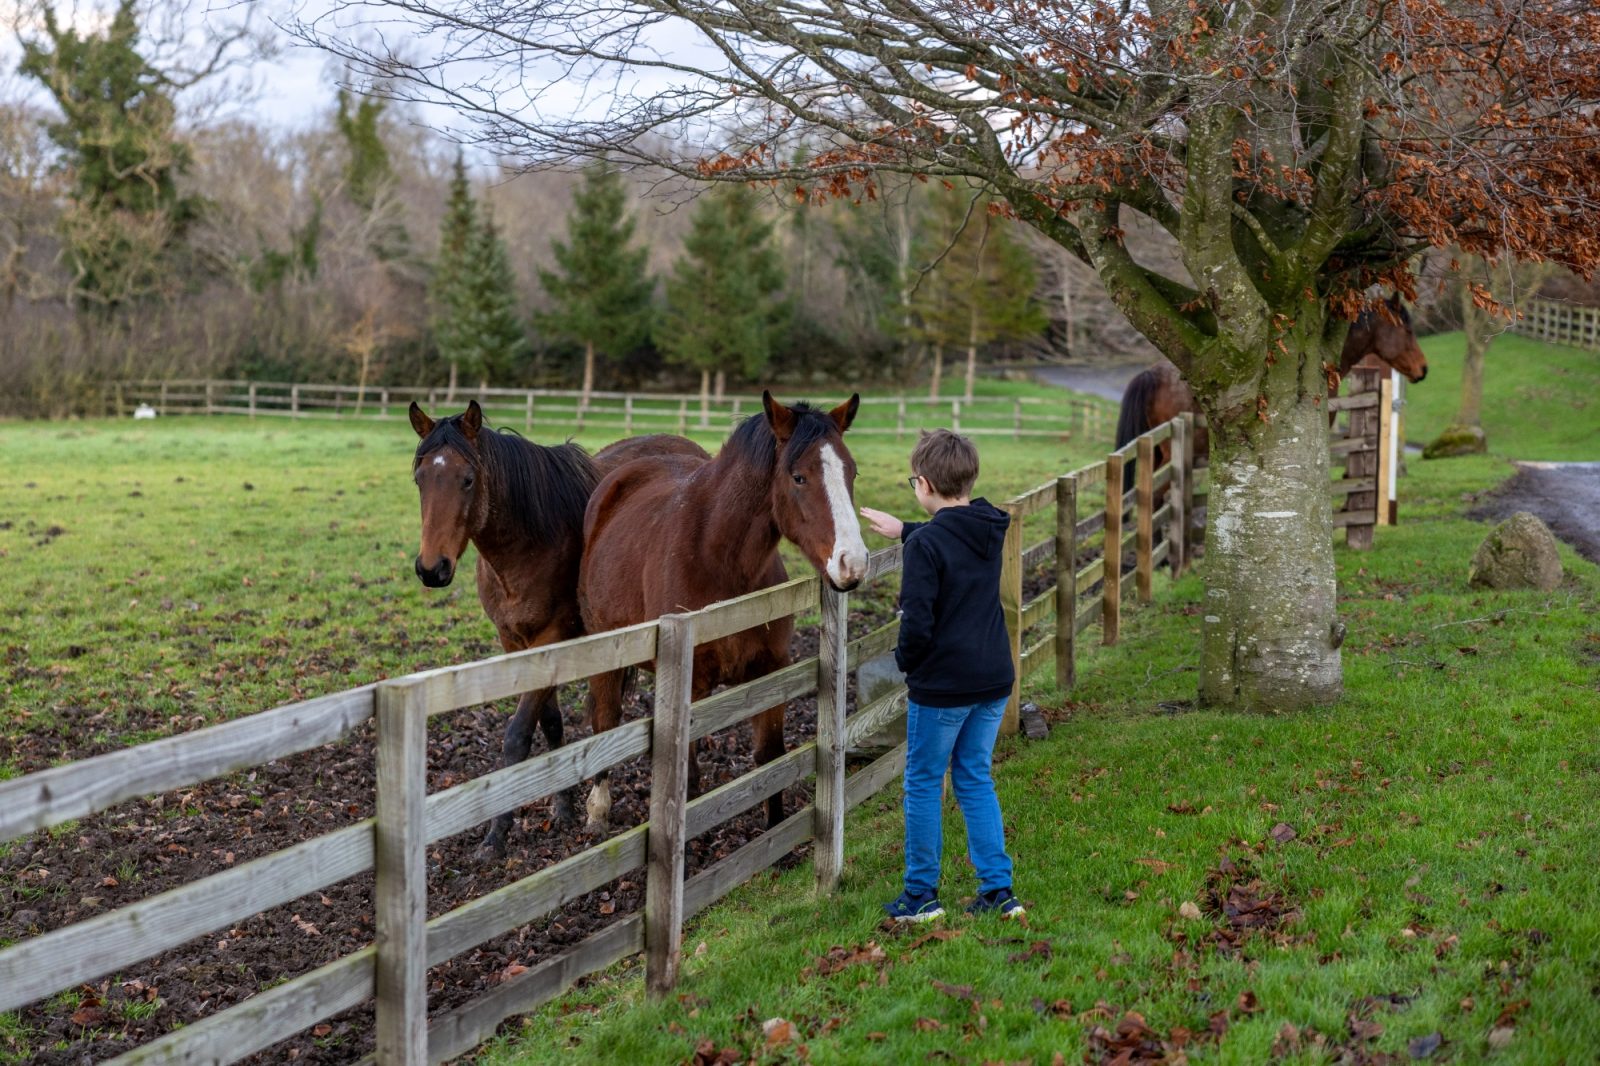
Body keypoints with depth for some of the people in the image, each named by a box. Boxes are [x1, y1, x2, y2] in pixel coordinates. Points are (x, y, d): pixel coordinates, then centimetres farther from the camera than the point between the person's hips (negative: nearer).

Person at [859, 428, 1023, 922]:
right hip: (994, 679, 7)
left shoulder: (926, 544, -19)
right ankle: (998, 889, 15)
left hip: (942, 685, -7)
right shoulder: (990, 529, 4)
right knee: (976, 780, 17)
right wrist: (905, 530, 35)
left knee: (923, 785, 7)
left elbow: (917, 622, -22)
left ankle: (921, 895, 15)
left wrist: (906, 660, -3)